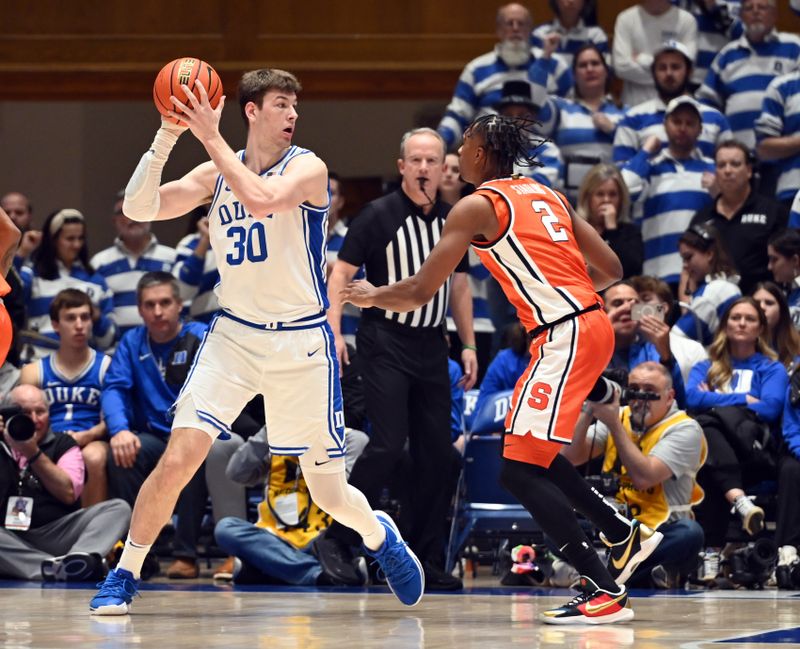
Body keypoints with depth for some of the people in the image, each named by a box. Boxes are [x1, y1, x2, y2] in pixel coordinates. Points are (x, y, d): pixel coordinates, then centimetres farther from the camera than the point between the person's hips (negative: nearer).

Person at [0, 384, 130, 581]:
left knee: (118, 508, -19)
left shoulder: (62, 444, 14)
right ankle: (56, 567, -49)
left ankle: (83, 556, -49)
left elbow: (69, 493, -1)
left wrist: (34, 454, -7)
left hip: (56, 534, 1)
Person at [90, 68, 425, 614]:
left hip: (302, 343, -2)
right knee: (179, 458, -16)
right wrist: (165, 139, -18)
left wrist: (211, 138, -27)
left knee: (330, 493, 5)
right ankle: (124, 576, -2)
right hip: (235, 336, 2)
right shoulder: (215, 175, 3)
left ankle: (380, 535, 39)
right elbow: (138, 208, -6)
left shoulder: (308, 168, -9)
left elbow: (262, 199, -30)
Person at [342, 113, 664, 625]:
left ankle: (605, 593, -11)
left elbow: (419, 292, -5)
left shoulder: (478, 206, -4)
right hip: (590, 322, 9)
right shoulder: (544, 195, 19)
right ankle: (625, 536, 28)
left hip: (564, 335, -9)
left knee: (520, 470, -7)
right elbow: (611, 269, 19)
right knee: (533, 450, 24)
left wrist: (371, 296, 15)